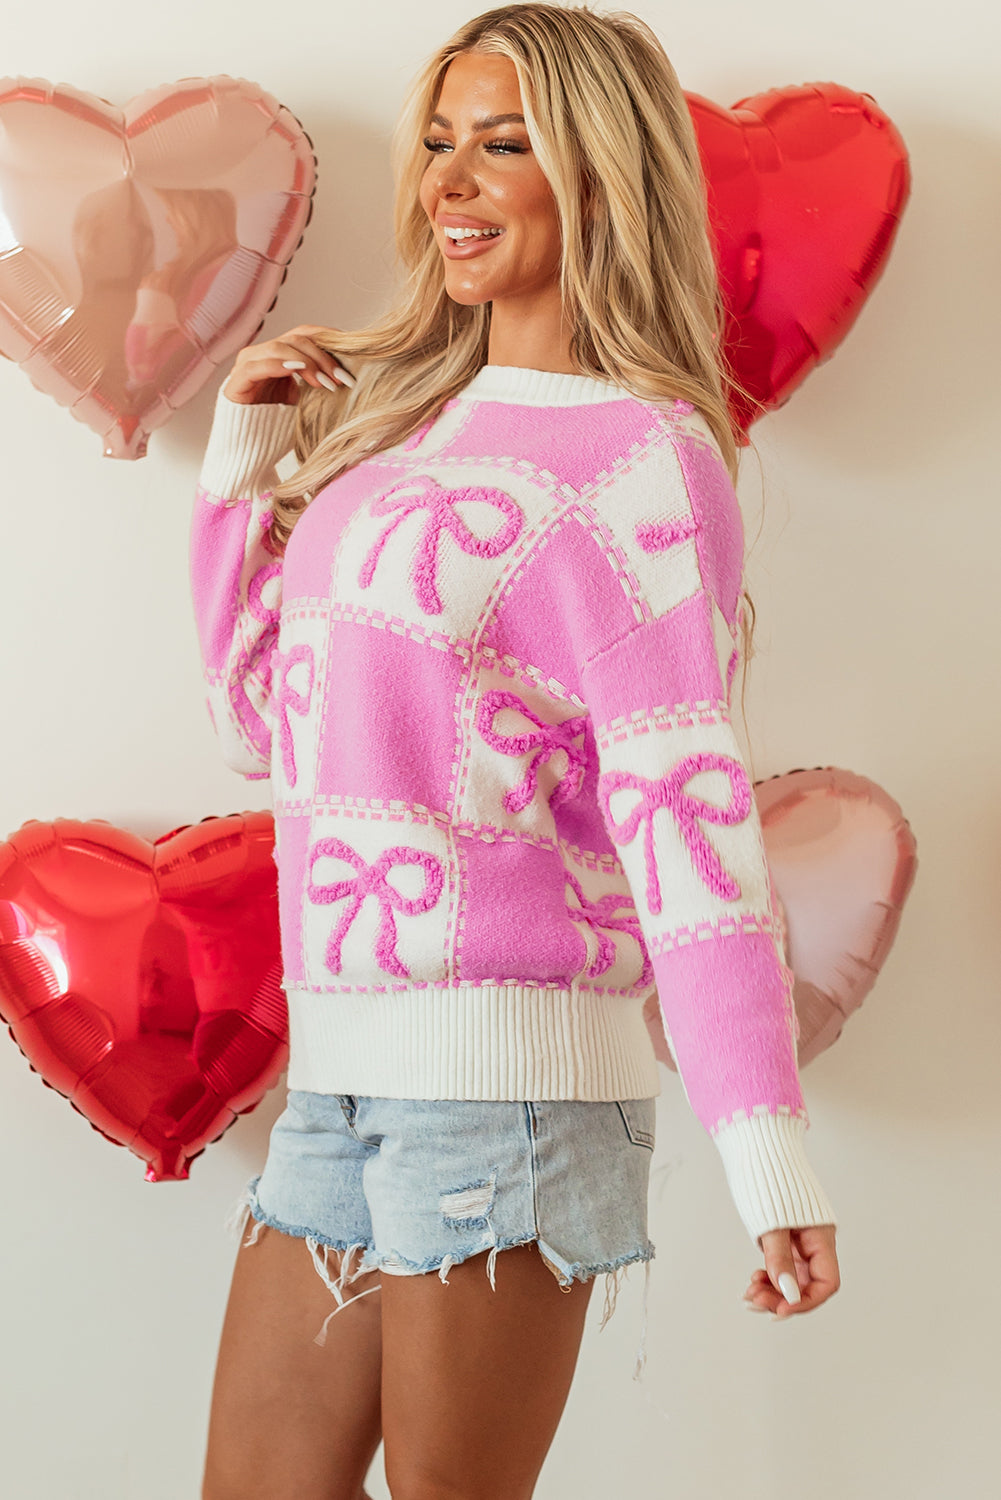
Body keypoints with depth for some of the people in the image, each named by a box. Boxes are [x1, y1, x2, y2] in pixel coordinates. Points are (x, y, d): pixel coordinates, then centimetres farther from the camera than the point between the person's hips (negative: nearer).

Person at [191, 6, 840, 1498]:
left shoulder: (640, 455, -8)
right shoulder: (407, 419, 16)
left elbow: (686, 799, -16)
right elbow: (268, 722, 22)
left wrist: (766, 1149, -23)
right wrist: (240, 456, 13)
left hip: (507, 1070, -8)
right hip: (342, 1068, 8)